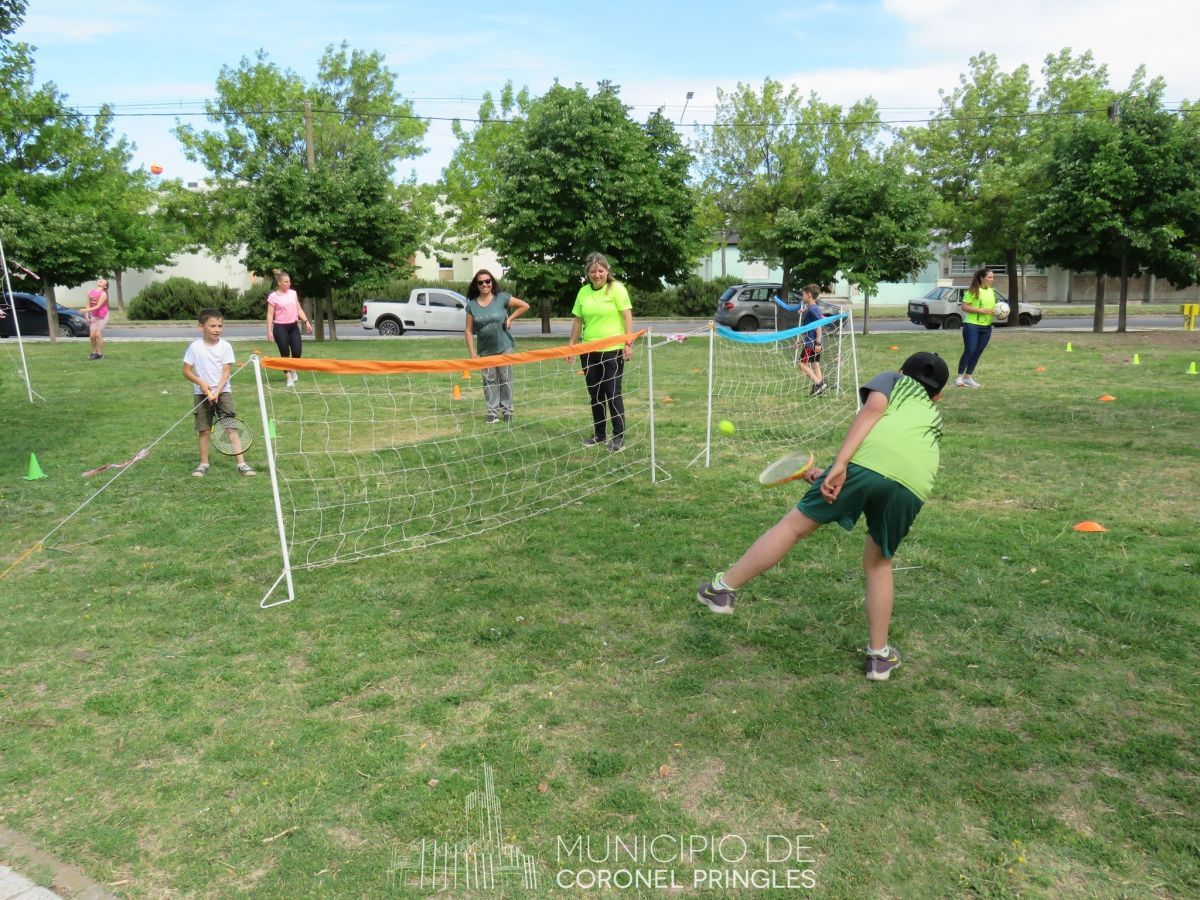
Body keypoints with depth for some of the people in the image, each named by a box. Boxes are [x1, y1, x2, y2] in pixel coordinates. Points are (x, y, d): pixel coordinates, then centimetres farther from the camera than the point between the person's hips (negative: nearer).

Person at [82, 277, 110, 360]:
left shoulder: (103, 294, -15)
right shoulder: (90, 292, 3)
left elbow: (98, 306, -21)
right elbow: (88, 305, 6)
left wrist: (87, 310, -28)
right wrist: (87, 315, -3)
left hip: (103, 316, -5)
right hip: (94, 316, 5)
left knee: (98, 334, -8)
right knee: (92, 335, 1)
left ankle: (100, 354, 2)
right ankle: (94, 352, 16)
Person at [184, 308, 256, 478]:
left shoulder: (226, 346, -4)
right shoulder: (195, 347, -5)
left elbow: (226, 372, -7)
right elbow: (186, 371, -1)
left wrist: (216, 392, -17)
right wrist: (201, 383, -17)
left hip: (223, 391, 0)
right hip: (201, 393, 0)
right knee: (204, 430, 5)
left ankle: (241, 464, -7)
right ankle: (204, 464, 19)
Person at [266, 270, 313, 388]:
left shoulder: (293, 293, 8)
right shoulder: (273, 297, -7)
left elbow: (299, 309, 12)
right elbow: (270, 315, -7)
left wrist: (306, 321, 1)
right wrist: (269, 331, -13)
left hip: (294, 326, 4)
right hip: (280, 328, -4)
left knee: (297, 352, 0)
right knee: (285, 354, -2)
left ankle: (293, 370, 28)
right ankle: (289, 377, 10)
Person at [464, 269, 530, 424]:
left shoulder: (502, 298, -6)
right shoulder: (472, 304, -1)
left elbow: (525, 306, -1)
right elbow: (469, 331, 0)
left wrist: (510, 319, -6)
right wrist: (472, 353, -5)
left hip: (504, 347, -2)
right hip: (485, 350, 2)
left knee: (505, 378, 3)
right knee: (489, 380, 4)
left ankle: (507, 410, 13)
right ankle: (492, 411, 11)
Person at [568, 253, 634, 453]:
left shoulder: (617, 288, -6)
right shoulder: (583, 291, 8)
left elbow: (627, 316, -9)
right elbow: (578, 320, 13)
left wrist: (628, 343, -16)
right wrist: (572, 345, 12)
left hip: (612, 350, -5)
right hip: (588, 351, 5)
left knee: (613, 394, -2)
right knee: (595, 394, 12)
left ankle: (619, 437, 7)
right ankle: (598, 434, 24)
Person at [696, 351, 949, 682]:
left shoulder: (891, 380, 32)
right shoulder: (933, 417, 44)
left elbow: (872, 410, 6)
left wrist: (839, 465, -5)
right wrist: (829, 479, 35)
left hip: (870, 460, -4)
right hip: (914, 485, 4)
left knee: (794, 524, 8)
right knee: (878, 563, 25)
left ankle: (722, 588, 15)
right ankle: (879, 656, 30)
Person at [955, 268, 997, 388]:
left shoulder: (991, 291, 12)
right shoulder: (973, 291, -10)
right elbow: (963, 307, -15)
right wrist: (981, 310, -21)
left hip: (986, 327, 7)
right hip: (972, 325, -7)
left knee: (978, 352, 7)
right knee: (969, 351, -9)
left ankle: (968, 377, 14)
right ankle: (959, 377, 0)